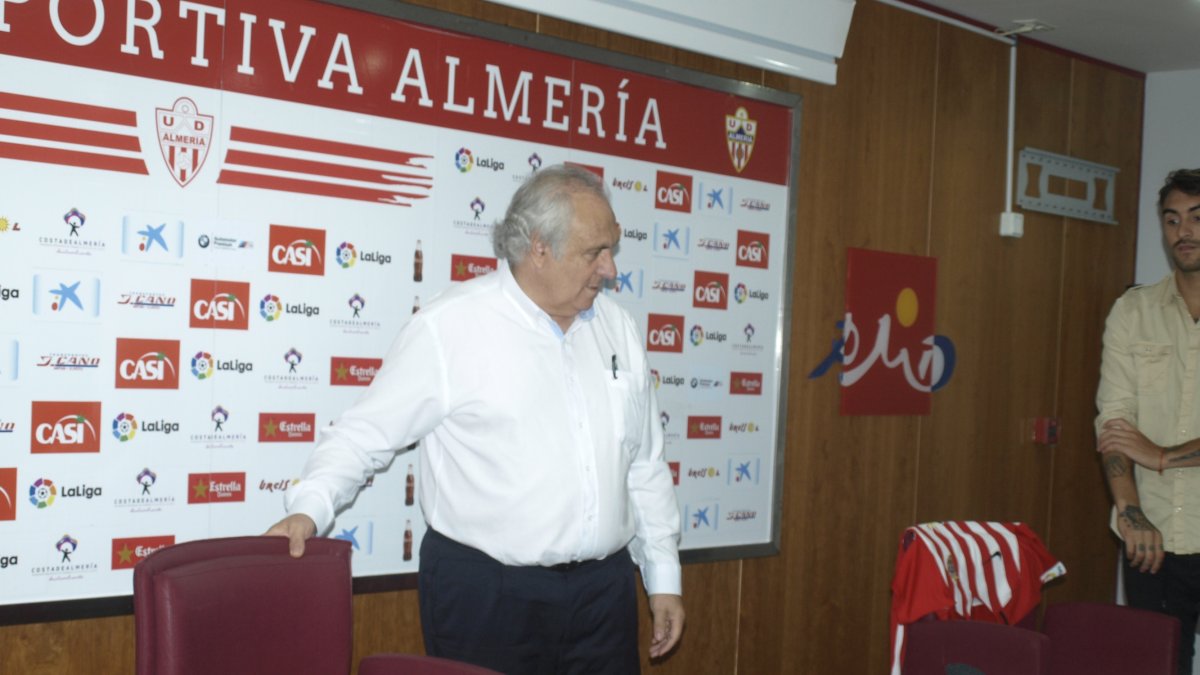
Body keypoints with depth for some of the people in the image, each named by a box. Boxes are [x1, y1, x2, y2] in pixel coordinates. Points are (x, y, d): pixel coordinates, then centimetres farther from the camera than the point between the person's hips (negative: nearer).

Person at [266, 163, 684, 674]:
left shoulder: (616, 326, 8)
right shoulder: (449, 325, -10)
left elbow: (644, 463, 13)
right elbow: (366, 433, -7)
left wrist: (664, 574, 14)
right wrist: (310, 507, -23)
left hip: (604, 588, 5)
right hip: (483, 592, -5)